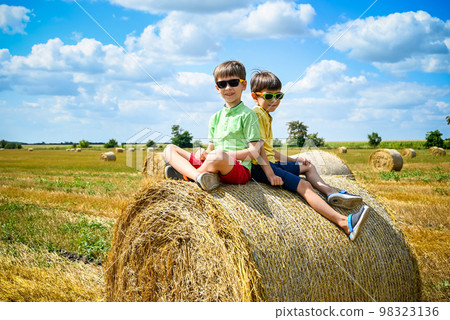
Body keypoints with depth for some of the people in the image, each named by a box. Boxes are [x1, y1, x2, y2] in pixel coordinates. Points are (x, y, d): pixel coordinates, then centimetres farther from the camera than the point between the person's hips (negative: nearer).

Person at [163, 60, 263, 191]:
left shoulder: (248, 115, 0)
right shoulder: (215, 118, 19)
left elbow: (254, 152, -6)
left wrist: (226, 154, -16)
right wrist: (204, 154, -5)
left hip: (240, 169, -7)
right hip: (214, 165, 7)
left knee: (218, 156, -41)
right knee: (169, 149, 2)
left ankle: (186, 174, -14)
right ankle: (199, 176, -26)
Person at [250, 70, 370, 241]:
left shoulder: (266, 116, 22)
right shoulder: (257, 114, -11)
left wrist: (293, 160, 22)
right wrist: (270, 174, -26)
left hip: (270, 163, 11)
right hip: (260, 168, -11)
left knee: (308, 167, 21)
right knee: (304, 185, -22)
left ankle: (331, 192, -2)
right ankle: (344, 223, -31)